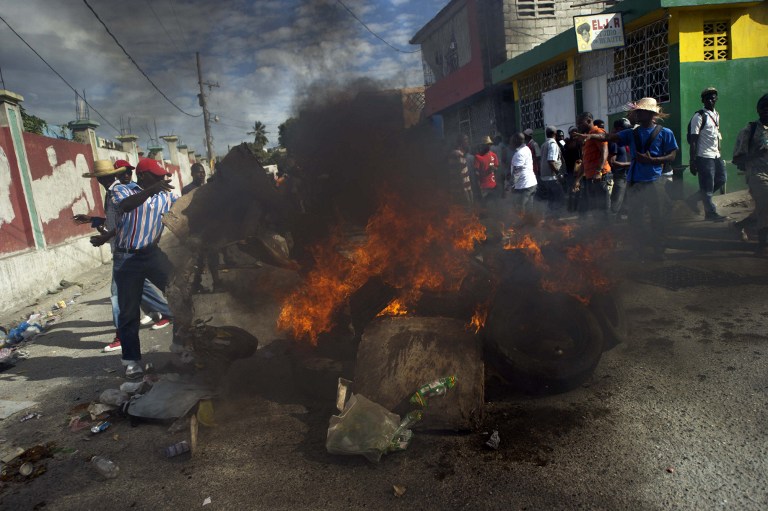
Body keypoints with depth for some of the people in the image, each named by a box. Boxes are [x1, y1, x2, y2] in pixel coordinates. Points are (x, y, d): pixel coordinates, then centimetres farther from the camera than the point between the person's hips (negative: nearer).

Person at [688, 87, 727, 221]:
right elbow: (693, 140, -13)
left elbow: (717, 135, 20)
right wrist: (692, 162, -16)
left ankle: (694, 198, 21)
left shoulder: (716, 114, 13)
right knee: (707, 186, -2)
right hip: (704, 157, -8)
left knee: (721, 180, 10)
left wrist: (719, 152, 15)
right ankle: (711, 212, 9)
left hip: (716, 156, 8)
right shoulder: (699, 116, -10)